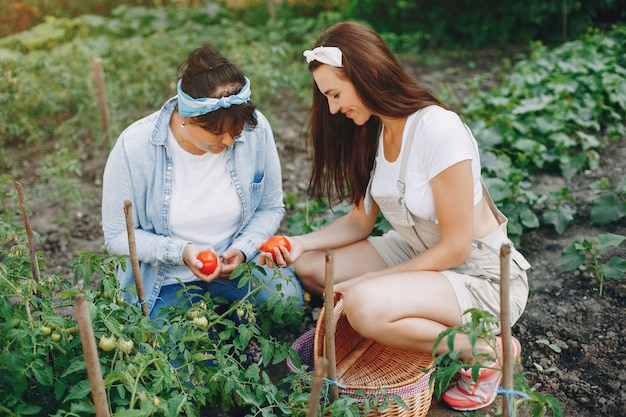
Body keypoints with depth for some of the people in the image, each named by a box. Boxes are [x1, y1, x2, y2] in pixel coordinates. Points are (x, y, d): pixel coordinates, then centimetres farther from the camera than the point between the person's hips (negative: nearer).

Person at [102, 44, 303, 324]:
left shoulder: (254, 129, -15)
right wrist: (181, 251, -25)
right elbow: (117, 236, -10)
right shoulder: (134, 148, -20)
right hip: (167, 276, -1)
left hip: (237, 259, 2)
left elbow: (270, 208, 0)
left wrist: (243, 249, -19)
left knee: (288, 301, -24)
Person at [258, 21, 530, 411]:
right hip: (417, 255, 8)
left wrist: (371, 281, -17)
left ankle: (487, 350, -7)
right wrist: (301, 244, -10)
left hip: (481, 274, -8)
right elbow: (360, 221, 5)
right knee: (310, 267, -1)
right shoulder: (372, 132, -1)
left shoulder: (438, 129, -26)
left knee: (364, 307, -31)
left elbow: (456, 247, -22)